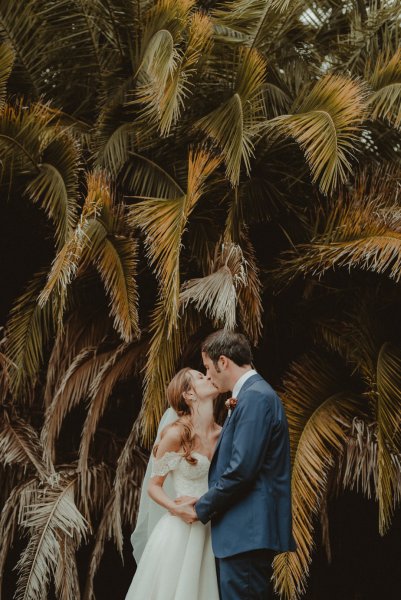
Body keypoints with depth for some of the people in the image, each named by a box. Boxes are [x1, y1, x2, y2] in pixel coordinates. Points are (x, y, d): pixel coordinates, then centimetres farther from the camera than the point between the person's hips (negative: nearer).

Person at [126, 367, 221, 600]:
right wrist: (177, 508, -21)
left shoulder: (222, 434, 4)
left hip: (213, 532, 4)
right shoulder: (176, 434, -9)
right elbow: (154, 486, -2)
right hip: (179, 531, -4)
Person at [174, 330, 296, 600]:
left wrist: (201, 509, -8)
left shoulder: (255, 397, -14)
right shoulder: (254, 395, 18)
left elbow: (241, 470, -20)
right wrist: (204, 501, 10)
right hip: (249, 530, 10)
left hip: (247, 533, -10)